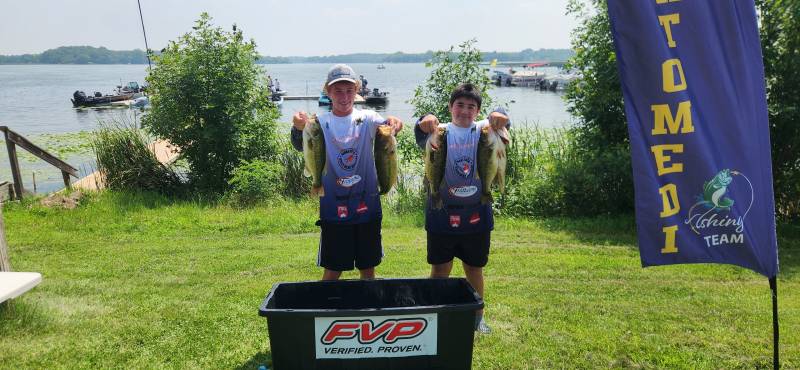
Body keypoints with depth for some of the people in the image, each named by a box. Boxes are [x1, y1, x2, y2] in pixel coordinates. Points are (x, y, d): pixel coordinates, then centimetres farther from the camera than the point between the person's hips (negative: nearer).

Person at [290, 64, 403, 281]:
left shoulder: (366, 119, 1)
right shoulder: (321, 122, -1)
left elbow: (387, 125, -19)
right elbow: (300, 145, -18)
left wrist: (393, 122, -42)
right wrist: (299, 128, -40)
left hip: (367, 204, 1)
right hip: (333, 206, -1)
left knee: (368, 269, 14)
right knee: (332, 271, 7)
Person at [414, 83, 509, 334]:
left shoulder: (482, 131, 4)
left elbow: (501, 122, -14)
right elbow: (421, 137, -20)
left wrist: (499, 115, -38)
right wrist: (425, 122, -43)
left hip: (476, 215, 2)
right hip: (442, 214, -1)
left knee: (474, 269, 16)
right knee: (440, 270, 7)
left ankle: (477, 316, 34)